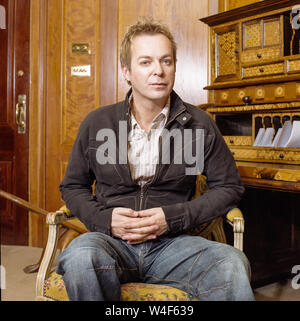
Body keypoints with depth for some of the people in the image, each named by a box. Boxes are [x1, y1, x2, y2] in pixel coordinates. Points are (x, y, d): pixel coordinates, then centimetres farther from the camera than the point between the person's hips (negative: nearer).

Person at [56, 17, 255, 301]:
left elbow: (229, 187, 8)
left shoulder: (199, 124, 3)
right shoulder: (96, 123, 5)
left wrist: (172, 218, -6)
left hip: (172, 242, -1)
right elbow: (72, 186, 15)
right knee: (80, 256, -34)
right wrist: (105, 219, -7)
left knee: (232, 263, -32)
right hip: (111, 240, 2)